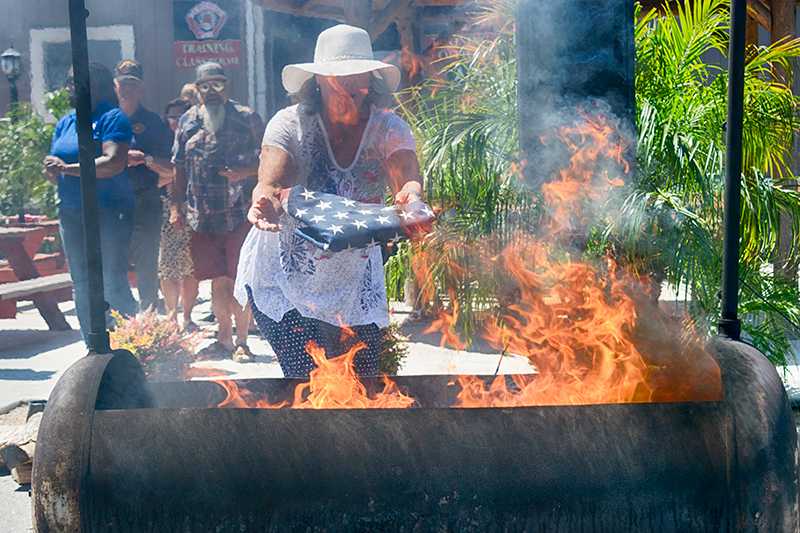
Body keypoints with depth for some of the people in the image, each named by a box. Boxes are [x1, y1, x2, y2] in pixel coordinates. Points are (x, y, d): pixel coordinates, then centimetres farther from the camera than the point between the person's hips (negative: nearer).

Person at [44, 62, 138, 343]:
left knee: (114, 286, -7)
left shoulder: (112, 118, -7)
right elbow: (53, 169, 16)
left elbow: (114, 163, -21)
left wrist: (68, 168, -18)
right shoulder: (65, 123, 16)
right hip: (71, 213, 8)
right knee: (82, 287, 11)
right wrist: (52, 169, -8)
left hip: (109, 212, -7)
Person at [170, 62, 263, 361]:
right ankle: (224, 338, 24)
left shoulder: (247, 118, 1)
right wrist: (176, 205, 10)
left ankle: (242, 341, 10)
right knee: (218, 280, 11)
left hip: (239, 215, -4)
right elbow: (179, 167, 15)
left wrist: (246, 172, -16)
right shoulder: (188, 122, 12)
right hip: (202, 217, 4)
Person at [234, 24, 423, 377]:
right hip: (285, 280, -2)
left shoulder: (389, 129, -10)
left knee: (364, 379, 5)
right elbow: (270, 180, -29)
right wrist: (266, 200, -53)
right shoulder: (290, 123, -13)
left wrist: (410, 195, -52)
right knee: (307, 376, -6)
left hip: (355, 284, 2)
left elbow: (406, 178, -28)